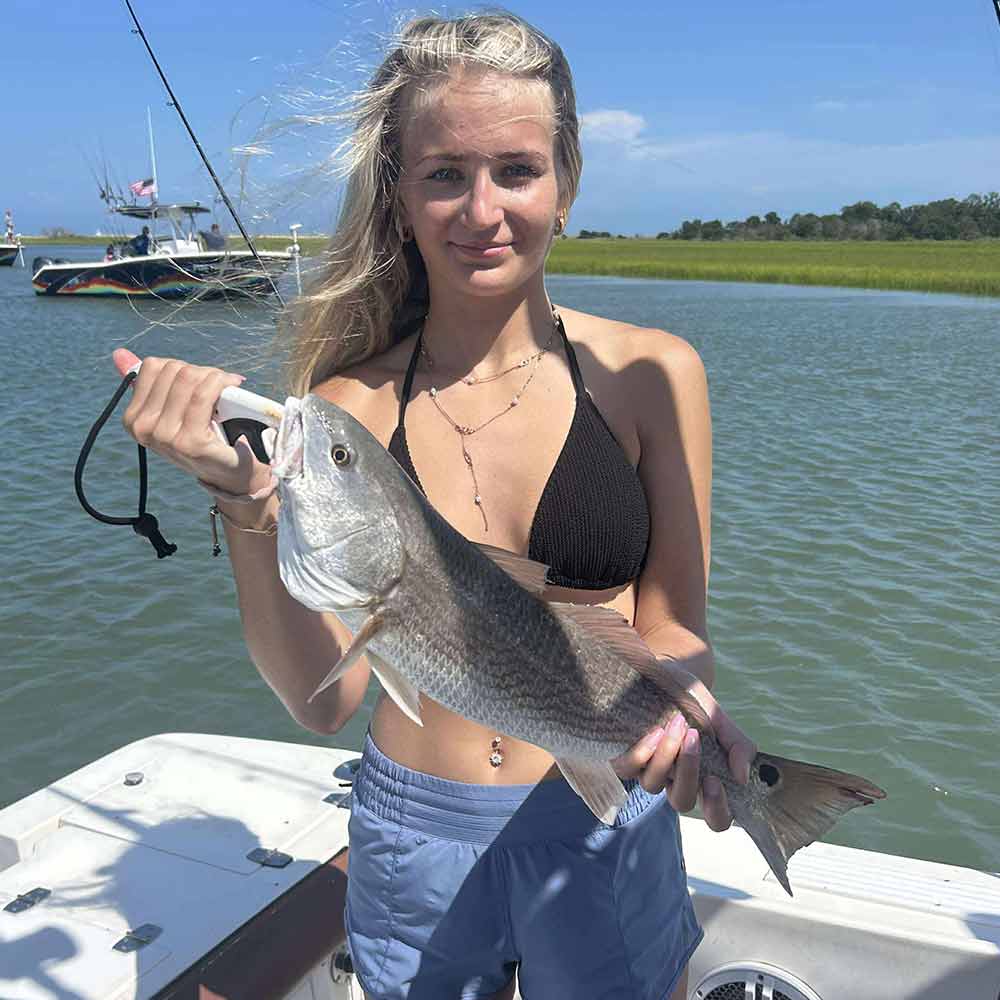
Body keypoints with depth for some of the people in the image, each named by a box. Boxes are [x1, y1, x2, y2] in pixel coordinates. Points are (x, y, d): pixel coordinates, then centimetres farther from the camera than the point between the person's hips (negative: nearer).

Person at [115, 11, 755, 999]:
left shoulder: (647, 372, -8)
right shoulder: (351, 405, -7)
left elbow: (674, 630, -2)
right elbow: (323, 695, -12)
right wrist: (244, 495, -24)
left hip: (606, 834, 0)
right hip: (414, 835, 1)